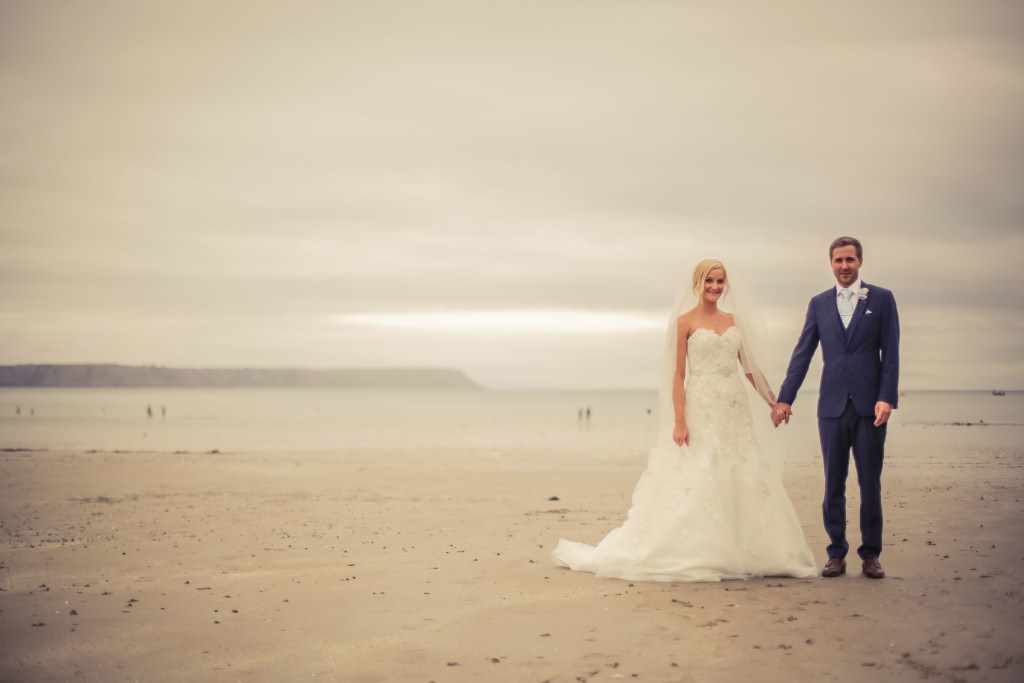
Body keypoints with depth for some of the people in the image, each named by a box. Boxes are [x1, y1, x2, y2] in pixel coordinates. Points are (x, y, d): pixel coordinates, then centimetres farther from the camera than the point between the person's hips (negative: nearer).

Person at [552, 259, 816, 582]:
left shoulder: (733, 321, 13)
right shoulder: (685, 322, 0)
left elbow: (749, 367, 16)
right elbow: (678, 375, -5)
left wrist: (774, 402, 13)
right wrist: (679, 420, -13)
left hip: (735, 410, 5)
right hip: (701, 409, -5)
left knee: (742, 481, 3)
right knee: (695, 482, -7)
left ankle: (738, 554, 11)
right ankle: (695, 558, -1)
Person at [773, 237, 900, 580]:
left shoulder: (881, 298, 4)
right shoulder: (819, 303, 10)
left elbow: (891, 353, -1)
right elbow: (802, 354, 9)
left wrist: (887, 398, -11)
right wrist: (784, 398, 3)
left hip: (870, 405, -2)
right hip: (832, 406, 2)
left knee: (870, 482, 3)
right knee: (834, 483, 4)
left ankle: (870, 555, 11)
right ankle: (836, 554, 11)